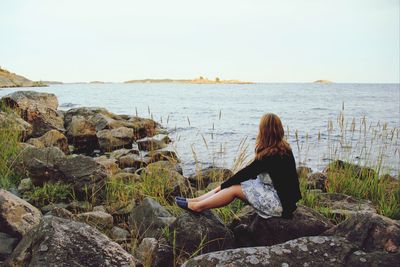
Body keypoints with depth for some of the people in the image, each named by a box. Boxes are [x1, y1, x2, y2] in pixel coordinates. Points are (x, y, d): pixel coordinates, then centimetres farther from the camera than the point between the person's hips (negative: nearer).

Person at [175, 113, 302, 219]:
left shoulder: (270, 156, -23)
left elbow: (246, 173, -14)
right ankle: (195, 201, 7)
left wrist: (222, 186, -2)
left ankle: (197, 206, 2)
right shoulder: (284, 148, 6)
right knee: (233, 182, 3)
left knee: (234, 188, -8)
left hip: (280, 203, -8)